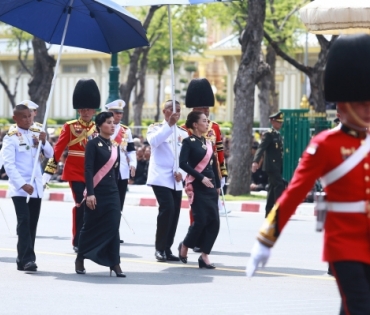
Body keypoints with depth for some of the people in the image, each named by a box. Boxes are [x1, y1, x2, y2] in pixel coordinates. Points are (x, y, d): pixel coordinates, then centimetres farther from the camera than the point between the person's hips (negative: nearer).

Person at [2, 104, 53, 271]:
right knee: (24, 222, -14)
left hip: (36, 186, 5)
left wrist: (44, 141, -12)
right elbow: (8, 164, -13)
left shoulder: (37, 133, 9)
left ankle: (23, 260, 13)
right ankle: (27, 259, -18)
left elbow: (50, 154, 8)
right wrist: (22, 184, -21)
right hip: (19, 188, -5)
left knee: (32, 223, 7)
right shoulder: (11, 137, -7)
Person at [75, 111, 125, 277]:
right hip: (96, 193, -5)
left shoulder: (115, 146, 12)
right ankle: (80, 259, 18)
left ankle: (115, 263, -1)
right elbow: (88, 170, -13)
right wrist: (90, 193, -20)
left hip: (112, 193, 5)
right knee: (90, 226, 4)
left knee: (113, 227, -1)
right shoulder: (93, 144, -7)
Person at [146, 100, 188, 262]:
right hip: (161, 178, -5)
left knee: (174, 213, 5)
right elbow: (154, 141, -23)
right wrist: (169, 125, -27)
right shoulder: (155, 128, 0)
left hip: (176, 181, 6)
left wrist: (182, 172, -9)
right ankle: (160, 248, -10)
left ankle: (167, 249, 15)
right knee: (167, 209, -19)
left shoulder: (183, 133, 13)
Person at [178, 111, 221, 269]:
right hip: (197, 186, -7)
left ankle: (204, 256, 4)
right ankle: (185, 245, 16)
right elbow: (183, 163, -17)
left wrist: (217, 184, 14)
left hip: (210, 185, 7)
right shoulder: (189, 142, -7)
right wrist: (201, 178, -20)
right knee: (201, 220, -10)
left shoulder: (207, 142, 14)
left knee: (214, 221, -1)